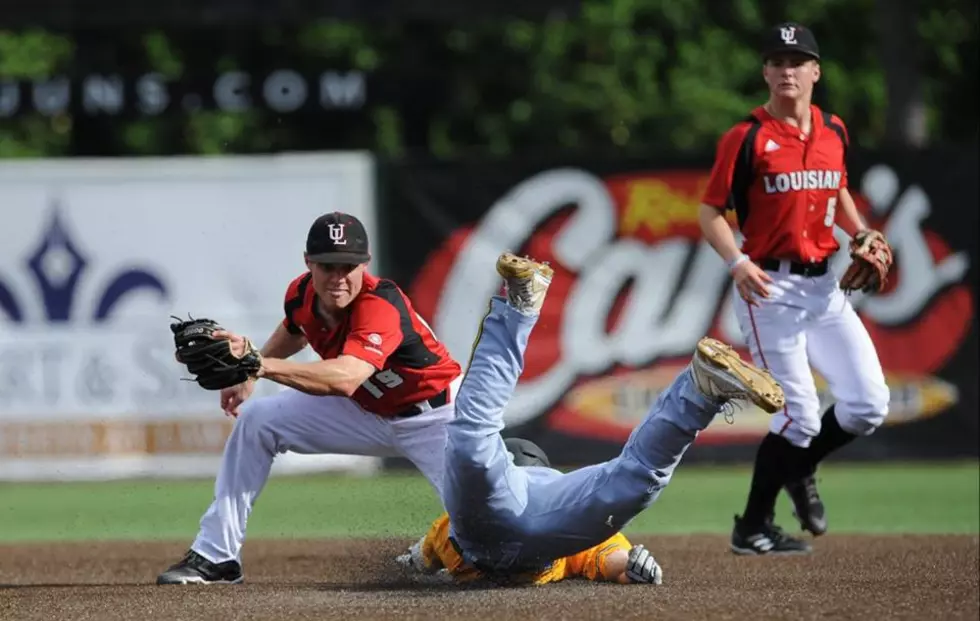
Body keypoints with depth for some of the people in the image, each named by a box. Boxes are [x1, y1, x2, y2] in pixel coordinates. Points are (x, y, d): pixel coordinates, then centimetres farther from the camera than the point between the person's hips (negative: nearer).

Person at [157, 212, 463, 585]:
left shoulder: (380, 304, -35)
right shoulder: (302, 294, -13)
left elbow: (345, 378, -54)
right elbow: (294, 332, 15)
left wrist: (261, 364, -61)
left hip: (433, 417, -7)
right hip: (365, 411, 7)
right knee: (255, 420, -1)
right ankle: (215, 557, 5)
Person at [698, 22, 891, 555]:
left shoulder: (833, 131, 9)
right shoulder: (746, 138, -8)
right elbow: (711, 212, -7)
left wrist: (862, 234, 7)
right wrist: (737, 262, -23)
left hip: (824, 285, 6)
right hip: (769, 287, -6)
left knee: (868, 405, 0)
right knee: (801, 416, -10)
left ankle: (798, 470, 26)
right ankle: (752, 528, 6)